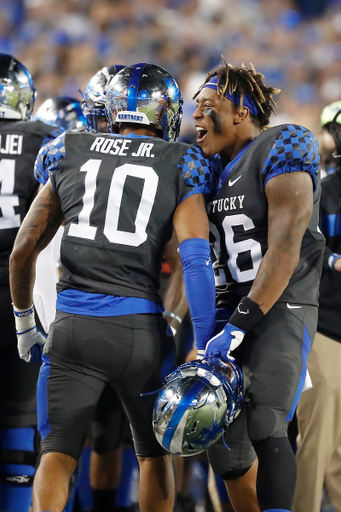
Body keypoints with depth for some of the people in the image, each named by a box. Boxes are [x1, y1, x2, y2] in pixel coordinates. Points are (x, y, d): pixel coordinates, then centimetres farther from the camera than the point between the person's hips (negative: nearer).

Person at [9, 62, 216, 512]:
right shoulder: (180, 165, 3)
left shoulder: (69, 155, 11)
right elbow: (196, 260, -7)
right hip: (140, 326, -1)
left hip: (73, 326, 1)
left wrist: (24, 323, 28)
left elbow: (22, 252, 14)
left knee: (58, 453, 5)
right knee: (154, 453, 18)